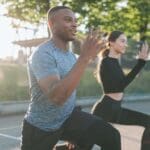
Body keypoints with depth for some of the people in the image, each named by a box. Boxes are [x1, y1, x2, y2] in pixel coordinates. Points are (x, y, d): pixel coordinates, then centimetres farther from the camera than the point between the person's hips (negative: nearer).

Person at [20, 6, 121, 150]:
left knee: (111, 136, -12)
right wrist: (84, 58, -40)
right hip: (41, 127, -6)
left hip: (69, 116, 6)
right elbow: (57, 97, -39)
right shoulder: (42, 54, -24)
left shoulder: (70, 54, 3)